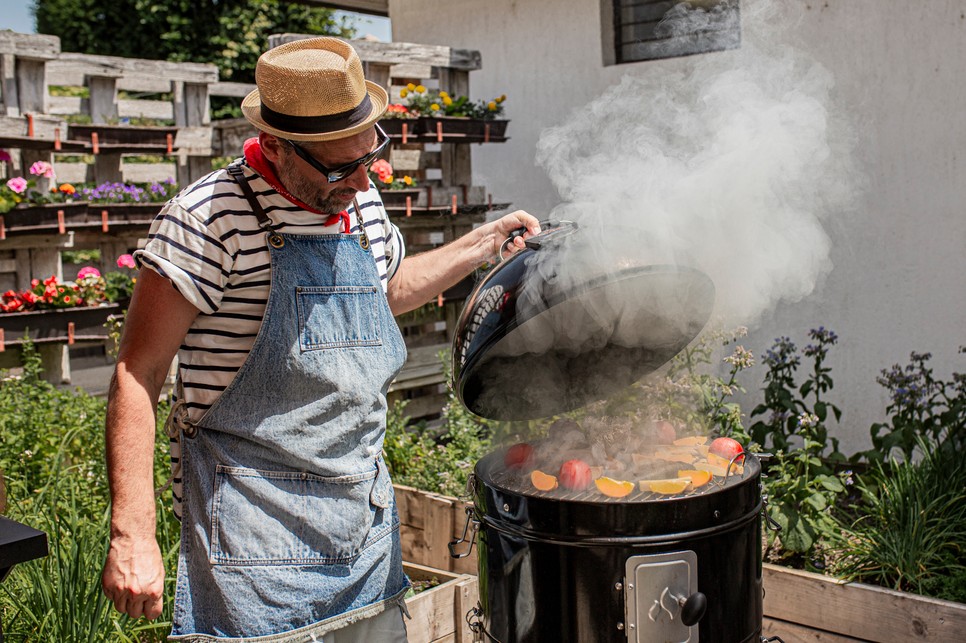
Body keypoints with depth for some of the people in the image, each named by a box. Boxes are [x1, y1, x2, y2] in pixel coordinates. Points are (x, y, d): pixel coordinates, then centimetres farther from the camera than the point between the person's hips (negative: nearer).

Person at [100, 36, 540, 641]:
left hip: (366, 506, 7)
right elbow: (139, 375, -13)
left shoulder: (363, 205, 6)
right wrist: (133, 536, -17)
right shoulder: (211, 217, -15)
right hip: (255, 517, -6)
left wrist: (487, 242, 21)